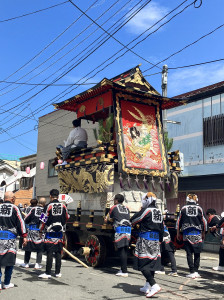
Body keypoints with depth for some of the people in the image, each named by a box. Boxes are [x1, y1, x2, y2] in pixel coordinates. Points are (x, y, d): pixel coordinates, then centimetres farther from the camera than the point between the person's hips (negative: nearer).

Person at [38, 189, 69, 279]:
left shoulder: (48, 206, -10)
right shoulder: (63, 206, 3)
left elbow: (44, 220, -8)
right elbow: (66, 218, 15)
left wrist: (40, 230, 5)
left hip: (50, 232, -4)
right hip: (60, 232, 4)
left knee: (49, 253, -2)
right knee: (58, 253, 10)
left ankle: (48, 273, 0)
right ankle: (58, 272, 16)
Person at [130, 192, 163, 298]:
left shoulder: (146, 211, -13)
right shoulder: (159, 212, 11)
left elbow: (133, 221, -7)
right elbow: (161, 228, 16)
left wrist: (139, 212, 9)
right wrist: (160, 240, 24)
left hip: (145, 240, -8)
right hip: (155, 240, 8)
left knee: (142, 264, -6)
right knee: (152, 262, 12)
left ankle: (154, 285, -15)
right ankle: (147, 287, 20)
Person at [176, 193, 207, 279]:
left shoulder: (183, 209, -1)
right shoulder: (199, 209, -1)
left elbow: (178, 221, 4)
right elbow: (204, 222, 6)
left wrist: (178, 233, 14)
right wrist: (203, 233, 18)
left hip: (187, 234, 0)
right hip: (197, 234, 0)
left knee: (189, 253, 4)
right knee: (197, 254, 10)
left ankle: (192, 272, 1)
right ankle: (196, 271, 8)